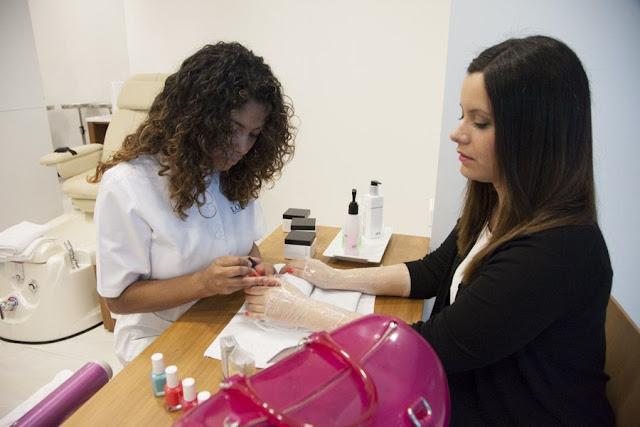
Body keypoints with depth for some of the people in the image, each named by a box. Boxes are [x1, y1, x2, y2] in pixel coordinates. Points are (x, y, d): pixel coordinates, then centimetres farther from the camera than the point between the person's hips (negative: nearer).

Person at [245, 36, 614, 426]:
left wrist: (305, 312, -20)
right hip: (466, 390, 7)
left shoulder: (559, 249, -30)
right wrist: (336, 278, -2)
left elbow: (431, 347, -26)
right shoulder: (494, 206, -3)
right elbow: (432, 272, 7)